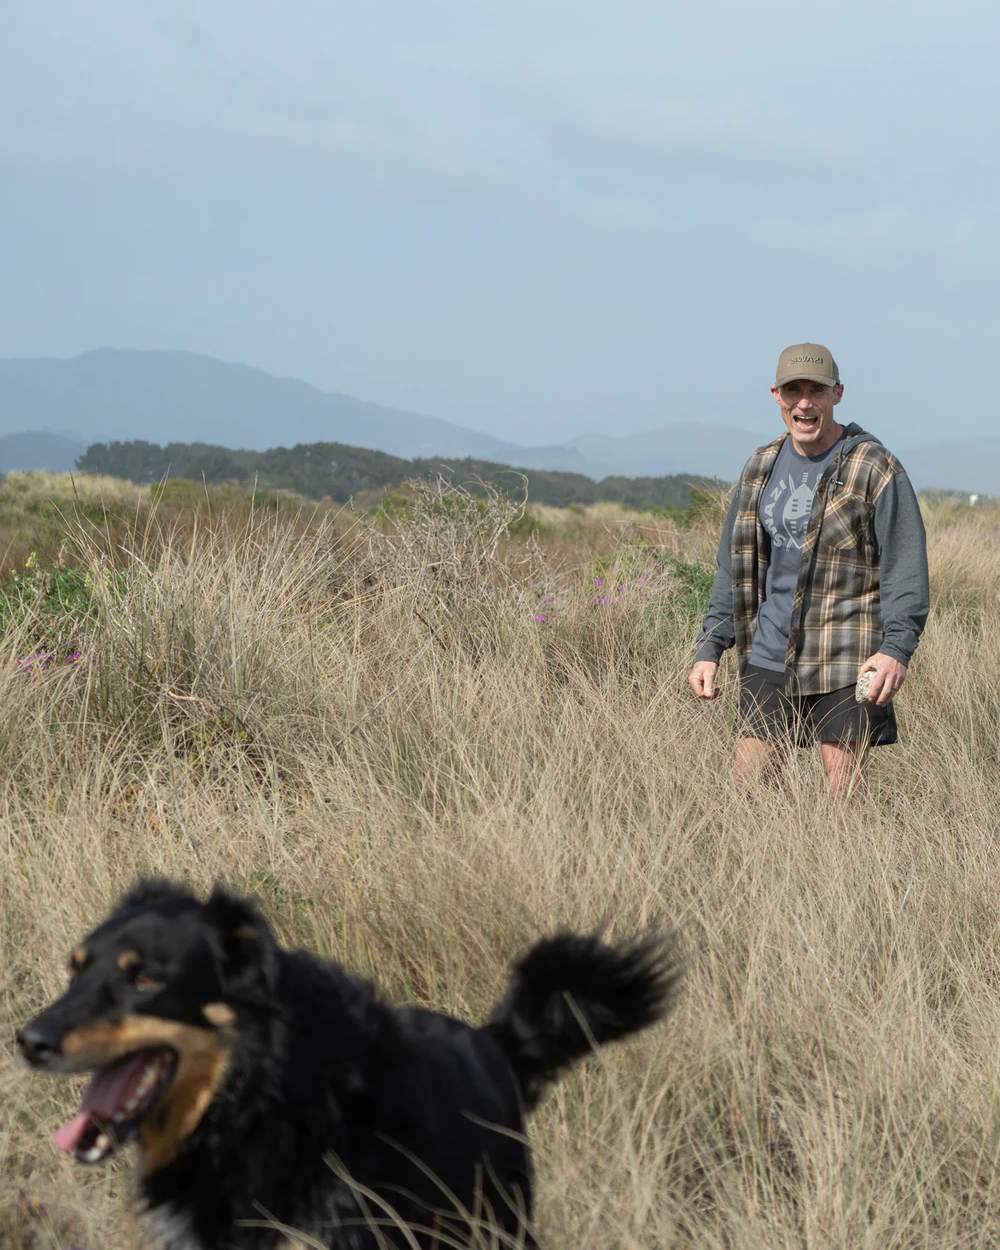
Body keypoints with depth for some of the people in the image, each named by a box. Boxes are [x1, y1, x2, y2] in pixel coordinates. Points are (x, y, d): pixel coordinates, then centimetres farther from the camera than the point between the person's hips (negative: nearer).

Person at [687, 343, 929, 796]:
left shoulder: (876, 469, -5)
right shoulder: (760, 469, 13)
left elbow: (905, 567, -10)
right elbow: (733, 567, 18)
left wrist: (896, 646, -23)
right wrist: (710, 648, 10)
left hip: (845, 663, -5)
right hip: (767, 660, 5)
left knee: (845, 801, -1)